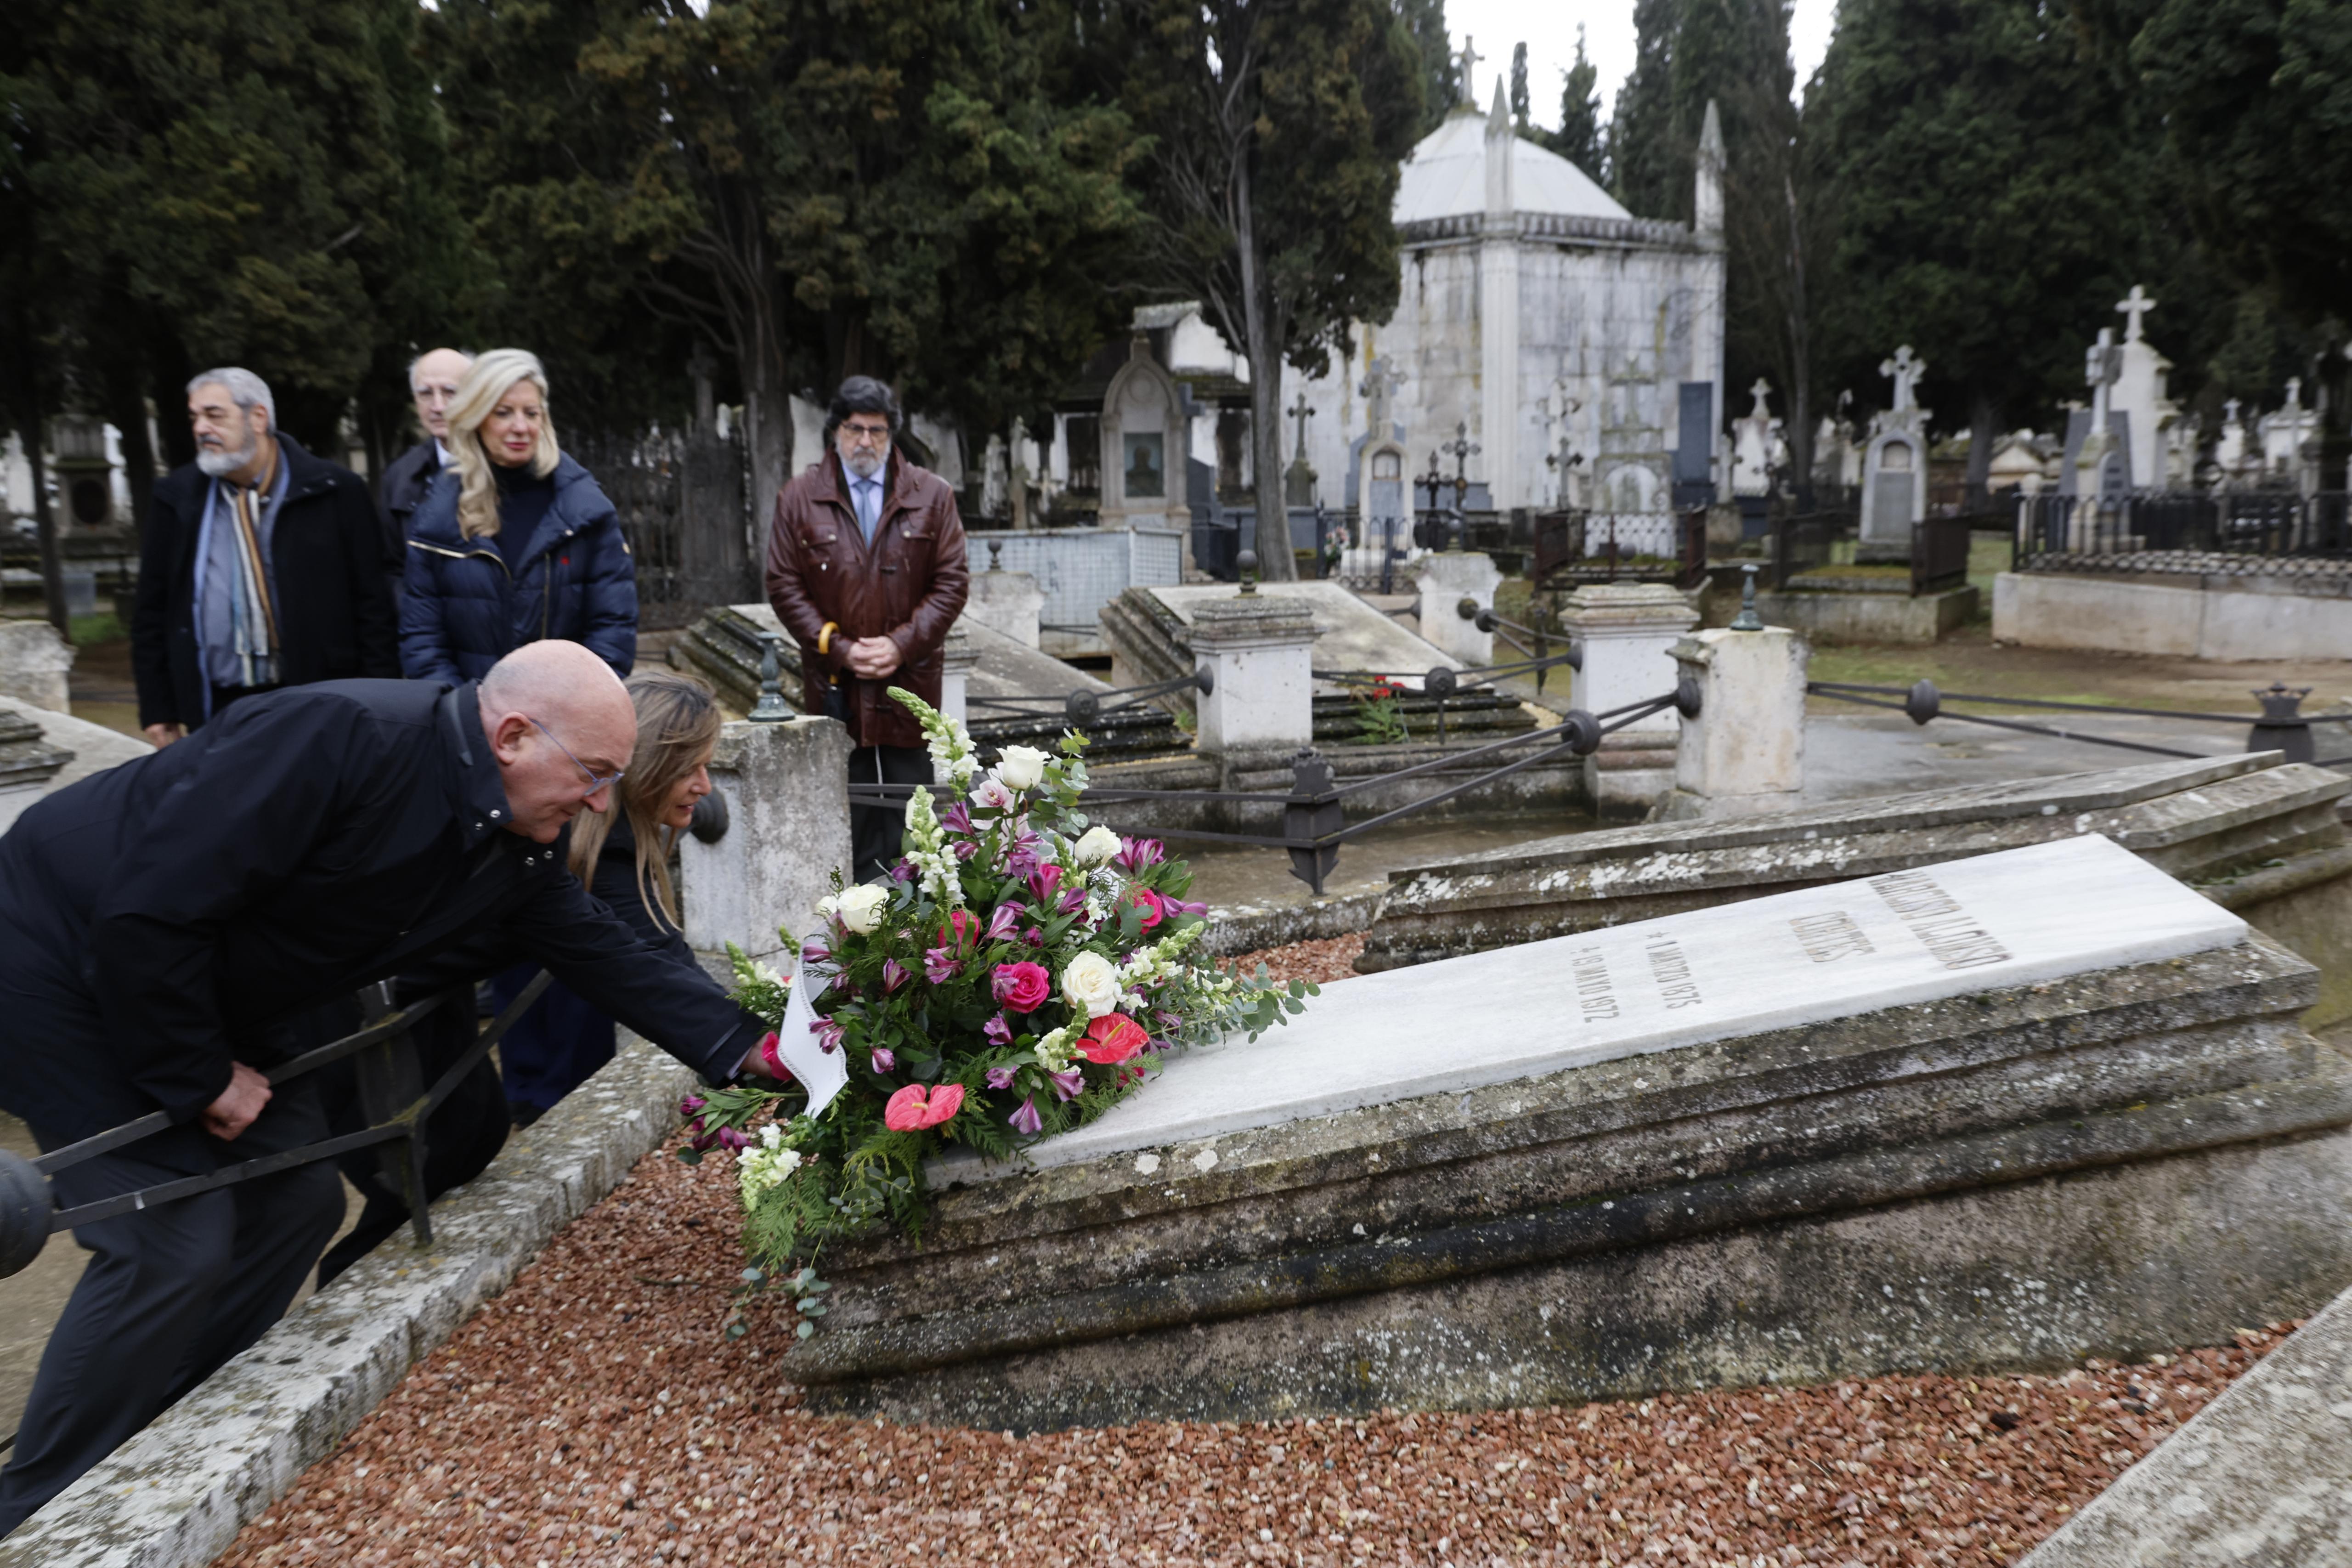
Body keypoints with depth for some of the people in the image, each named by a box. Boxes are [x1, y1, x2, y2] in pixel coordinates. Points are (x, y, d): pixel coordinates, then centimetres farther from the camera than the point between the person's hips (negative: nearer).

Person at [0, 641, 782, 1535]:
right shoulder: (339, 739, -34)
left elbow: (604, 952, 2)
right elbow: (151, 911, -33)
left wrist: (746, 1048, -6)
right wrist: (199, 1079, -21)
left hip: (201, 988, 9)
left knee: (297, 1197, 6)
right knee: (175, 1241, -13)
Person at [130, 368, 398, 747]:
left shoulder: (336, 491, 0)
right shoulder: (177, 498, 9)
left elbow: (372, 602, -1)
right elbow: (150, 610, 13)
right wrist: (157, 707, 7)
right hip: (217, 709, 3)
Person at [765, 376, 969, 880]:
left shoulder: (932, 495, 4)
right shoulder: (798, 499, 4)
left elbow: (952, 581, 1)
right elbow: (784, 587, 2)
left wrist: (901, 644, -10)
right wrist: (840, 649, -9)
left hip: (909, 680, 0)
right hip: (835, 686, 0)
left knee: (909, 817, 6)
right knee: (851, 813, 6)